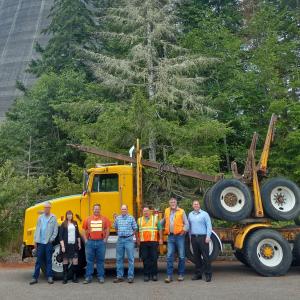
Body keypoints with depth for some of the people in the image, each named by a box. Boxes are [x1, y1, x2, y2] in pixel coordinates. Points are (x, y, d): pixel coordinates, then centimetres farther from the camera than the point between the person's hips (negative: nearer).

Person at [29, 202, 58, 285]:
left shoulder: (53, 218, -1)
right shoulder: (40, 217, 8)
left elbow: (55, 230, -3)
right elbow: (37, 229, 8)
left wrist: (51, 239, -9)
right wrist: (35, 240, 4)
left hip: (48, 242, -3)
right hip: (40, 242, 3)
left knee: (49, 260, 3)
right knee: (38, 260, 7)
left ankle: (50, 277, 8)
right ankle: (35, 277, 11)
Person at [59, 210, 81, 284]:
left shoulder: (75, 223, 10)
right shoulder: (63, 224, -2)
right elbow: (61, 236, -5)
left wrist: (79, 243, 12)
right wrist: (62, 246, -11)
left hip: (74, 245, 3)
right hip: (66, 245, -3)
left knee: (75, 260, -1)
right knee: (65, 260, 5)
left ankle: (74, 277, 9)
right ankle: (65, 278, 14)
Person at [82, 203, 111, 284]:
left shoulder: (104, 219, 4)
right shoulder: (88, 219, 6)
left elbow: (107, 229, 3)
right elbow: (83, 230, 8)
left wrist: (105, 239, -3)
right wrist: (86, 240, 0)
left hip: (101, 242, -1)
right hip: (90, 242, 1)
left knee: (100, 260, 7)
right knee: (89, 260, 5)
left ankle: (101, 277, 15)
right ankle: (88, 277, 12)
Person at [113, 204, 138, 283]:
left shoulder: (131, 218, -1)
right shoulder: (117, 218, 9)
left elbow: (135, 229, 3)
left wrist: (130, 234, -2)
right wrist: (119, 233, 10)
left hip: (129, 239, -3)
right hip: (120, 239, 4)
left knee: (130, 258, -2)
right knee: (119, 258, 8)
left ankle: (130, 277, 4)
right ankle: (119, 276, 17)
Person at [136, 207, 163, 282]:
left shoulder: (155, 218, 8)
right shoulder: (139, 220, 13)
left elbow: (160, 229, 4)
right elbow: (137, 231, 11)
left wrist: (160, 239, -3)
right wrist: (137, 240, 5)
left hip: (153, 242, -1)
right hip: (143, 242, 1)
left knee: (154, 258, 0)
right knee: (145, 259, 2)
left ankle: (154, 274, 10)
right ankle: (146, 275, 11)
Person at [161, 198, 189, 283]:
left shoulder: (181, 211, -1)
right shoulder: (167, 211, 9)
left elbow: (186, 224, -1)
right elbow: (163, 221, 25)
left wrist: (184, 230, -15)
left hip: (179, 236, -2)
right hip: (170, 236, 3)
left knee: (181, 256, 6)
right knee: (169, 256, 0)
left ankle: (181, 274, 18)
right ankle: (169, 276, 4)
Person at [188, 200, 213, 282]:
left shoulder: (204, 214, -1)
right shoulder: (190, 214, 12)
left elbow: (209, 226, -5)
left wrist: (208, 237, -13)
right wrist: (190, 236, 13)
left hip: (203, 237, -4)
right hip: (194, 237, 4)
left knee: (205, 256, -4)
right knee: (196, 256, 10)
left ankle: (208, 275, 2)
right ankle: (198, 274, 18)